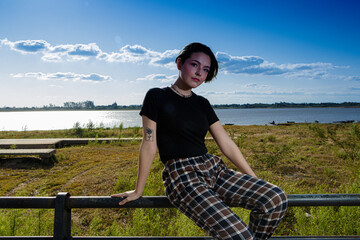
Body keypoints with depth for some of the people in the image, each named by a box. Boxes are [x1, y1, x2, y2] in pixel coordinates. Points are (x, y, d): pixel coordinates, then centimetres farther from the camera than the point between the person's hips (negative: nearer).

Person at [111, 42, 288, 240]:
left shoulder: (202, 104, 14)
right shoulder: (157, 97, 0)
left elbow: (227, 145, 12)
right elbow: (149, 145, -1)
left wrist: (255, 181, 11)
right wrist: (138, 191, 4)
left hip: (214, 169, 6)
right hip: (181, 175, -6)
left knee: (276, 198, -15)